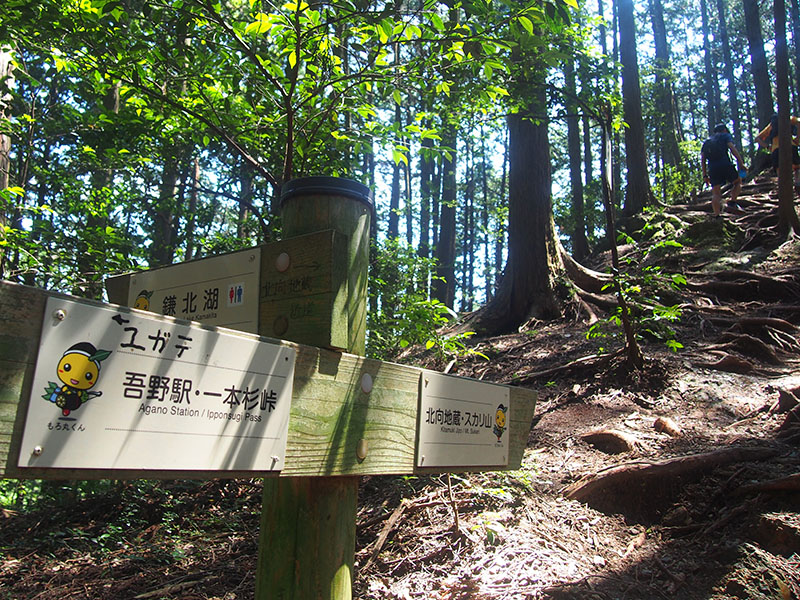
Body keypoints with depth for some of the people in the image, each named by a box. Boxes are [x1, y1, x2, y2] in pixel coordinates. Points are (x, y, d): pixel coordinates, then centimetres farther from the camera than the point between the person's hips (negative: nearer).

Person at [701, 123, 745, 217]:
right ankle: (732, 202, -1)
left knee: (716, 194, 3)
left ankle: (717, 215, -12)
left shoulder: (706, 142, 26)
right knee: (738, 182, 20)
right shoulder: (726, 136, 16)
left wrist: (705, 175, 18)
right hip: (725, 165, -3)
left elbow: (703, 160, 18)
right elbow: (732, 148, -2)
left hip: (712, 168, 3)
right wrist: (741, 163, -7)